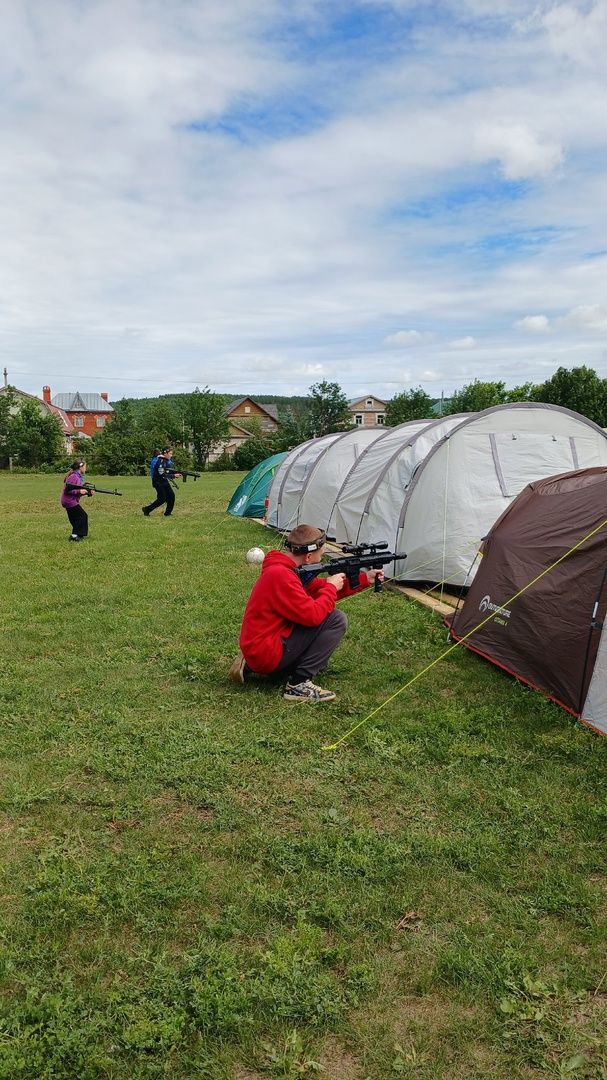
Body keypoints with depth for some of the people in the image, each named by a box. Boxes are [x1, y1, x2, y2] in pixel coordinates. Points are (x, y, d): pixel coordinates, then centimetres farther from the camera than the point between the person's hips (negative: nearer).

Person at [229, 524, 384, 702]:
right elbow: (312, 615, -22)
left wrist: (365, 579, 14)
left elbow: (320, 588, 16)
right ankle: (299, 685, -8)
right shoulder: (280, 575, -22)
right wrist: (331, 587, -6)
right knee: (336, 619, -10)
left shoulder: (286, 567, 9)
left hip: (255, 650, 10)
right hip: (267, 654, -10)